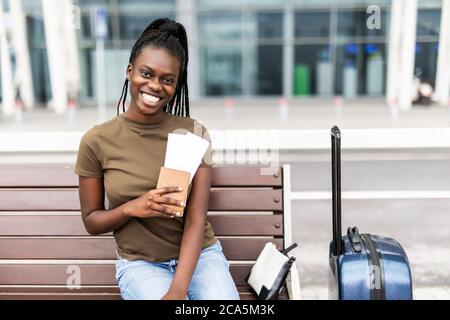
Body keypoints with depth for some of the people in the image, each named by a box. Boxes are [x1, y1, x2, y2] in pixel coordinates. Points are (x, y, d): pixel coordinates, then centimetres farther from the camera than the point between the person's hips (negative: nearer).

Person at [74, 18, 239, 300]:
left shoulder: (193, 132, -4)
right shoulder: (96, 141, -5)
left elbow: (196, 220, -10)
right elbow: (91, 221, 4)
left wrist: (178, 290, -23)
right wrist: (131, 208, -16)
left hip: (199, 253, 1)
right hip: (139, 262, 0)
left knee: (224, 298, -26)